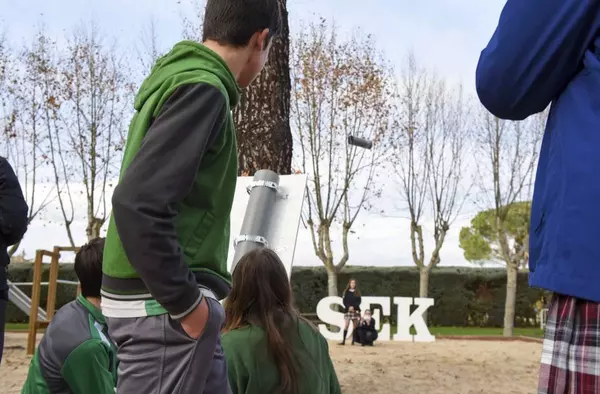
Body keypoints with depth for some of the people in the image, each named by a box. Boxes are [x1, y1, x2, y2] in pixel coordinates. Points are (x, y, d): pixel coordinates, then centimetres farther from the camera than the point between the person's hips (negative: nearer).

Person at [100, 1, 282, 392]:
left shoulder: (179, 77, 13)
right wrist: (184, 302, -18)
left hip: (163, 296, 9)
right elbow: (138, 202, -26)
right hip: (161, 305, -9)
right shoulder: (202, 88, -16)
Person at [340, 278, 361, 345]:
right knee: (346, 325, -10)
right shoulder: (346, 292, 6)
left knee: (355, 326, 1)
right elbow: (344, 301, 0)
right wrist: (349, 307, -15)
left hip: (356, 310, 2)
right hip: (347, 310, -2)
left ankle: (353, 341, 6)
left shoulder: (357, 293, 9)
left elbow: (359, 301, 1)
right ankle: (343, 340, -11)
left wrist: (353, 307, -14)